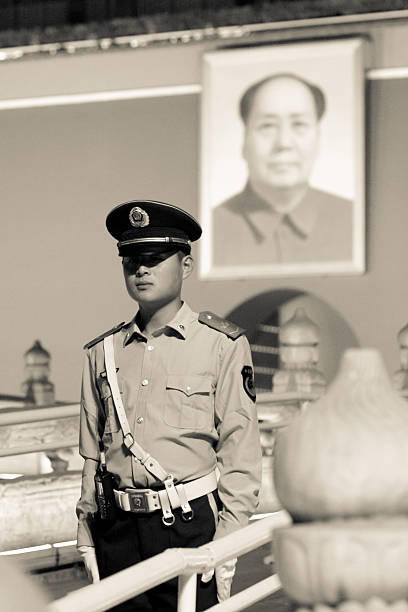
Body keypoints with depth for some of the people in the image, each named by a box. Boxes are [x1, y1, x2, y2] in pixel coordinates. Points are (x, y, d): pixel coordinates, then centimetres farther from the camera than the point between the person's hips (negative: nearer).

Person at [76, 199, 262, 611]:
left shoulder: (223, 345, 0)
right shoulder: (102, 353, 10)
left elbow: (240, 452, -3)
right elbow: (91, 454, 13)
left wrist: (225, 545, -8)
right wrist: (87, 537, 9)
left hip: (190, 525, -3)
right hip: (118, 528, 3)